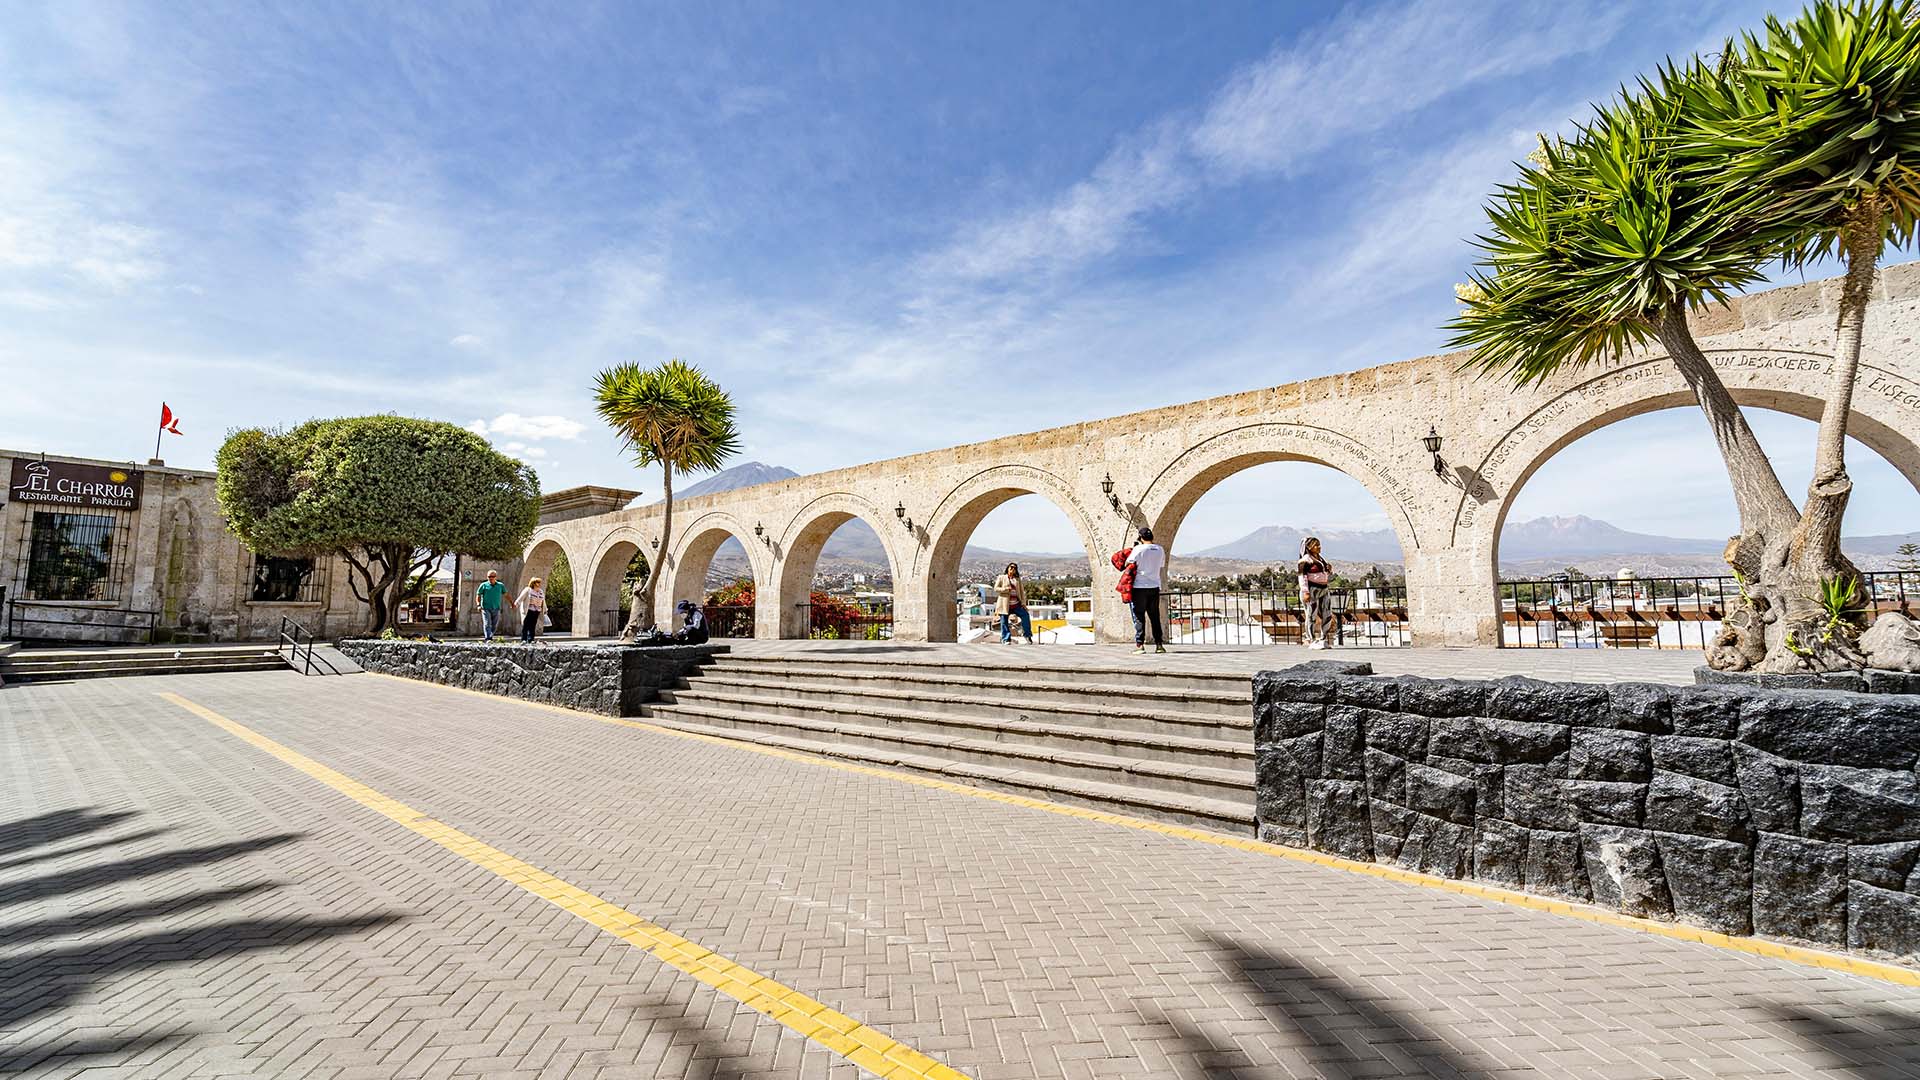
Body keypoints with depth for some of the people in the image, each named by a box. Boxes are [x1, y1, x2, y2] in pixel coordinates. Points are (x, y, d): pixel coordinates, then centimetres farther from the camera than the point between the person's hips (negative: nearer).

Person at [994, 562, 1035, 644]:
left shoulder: (1017, 579, 18)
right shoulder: (1001, 577, 8)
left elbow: (1022, 591, 11)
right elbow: (996, 588, -1)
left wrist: (1023, 603, 0)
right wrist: (1006, 589, -15)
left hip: (1016, 604, 3)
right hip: (1005, 604, -3)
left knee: (1025, 616, -11)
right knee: (1004, 622, -3)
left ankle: (1027, 635, 1)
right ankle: (1006, 639, 7)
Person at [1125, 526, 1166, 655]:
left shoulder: (1139, 549, -10)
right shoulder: (1160, 549, 5)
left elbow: (1128, 564, -4)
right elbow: (1162, 566, 15)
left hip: (1140, 586, -4)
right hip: (1155, 586, 4)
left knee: (1139, 616, 0)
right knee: (1155, 616, 12)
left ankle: (1139, 645, -4)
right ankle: (1159, 644, 12)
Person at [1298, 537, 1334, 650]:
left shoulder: (1321, 559, 19)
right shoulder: (1306, 560, -5)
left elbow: (1329, 578, 24)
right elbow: (1302, 576, -14)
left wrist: (1330, 570, 3)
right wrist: (1305, 592, -22)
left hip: (1323, 590, 8)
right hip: (1311, 590, -8)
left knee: (1327, 617, 5)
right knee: (1312, 616, -5)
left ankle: (1322, 640, 13)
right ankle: (1311, 642, 0)